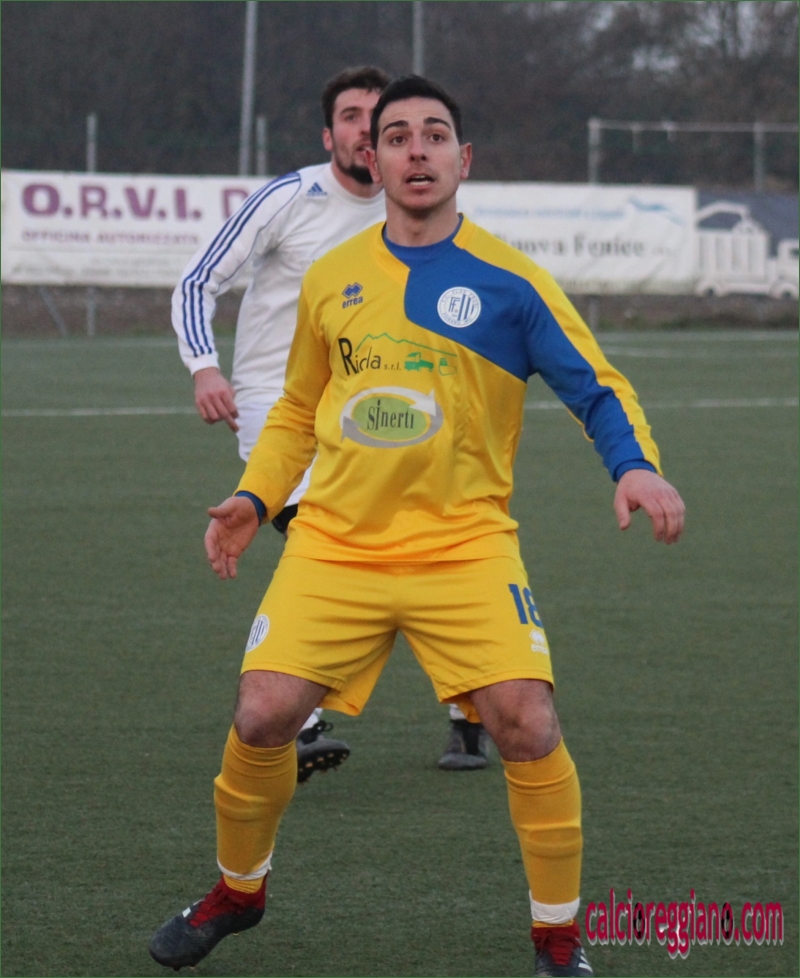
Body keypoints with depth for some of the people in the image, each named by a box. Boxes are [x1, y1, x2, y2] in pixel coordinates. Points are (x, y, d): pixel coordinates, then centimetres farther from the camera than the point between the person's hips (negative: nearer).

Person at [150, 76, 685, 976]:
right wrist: (255, 497, 9)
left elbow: (599, 389, 0)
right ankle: (237, 891, 19)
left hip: (463, 545, -2)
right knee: (262, 716, -10)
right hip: (334, 541, 3)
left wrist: (635, 466, -20)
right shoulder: (329, 279, 9)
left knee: (526, 726, -18)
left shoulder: (508, 283, -2)